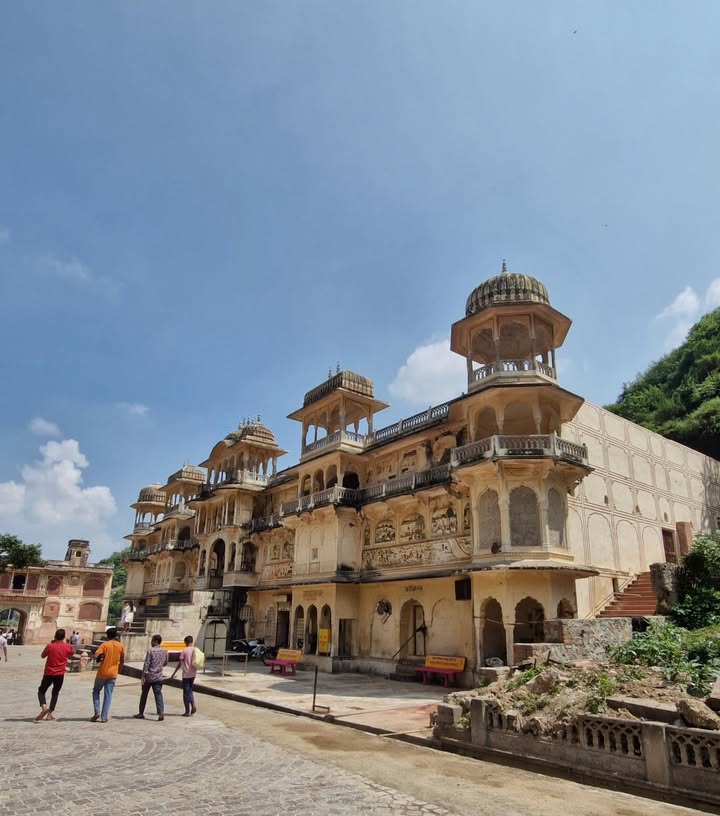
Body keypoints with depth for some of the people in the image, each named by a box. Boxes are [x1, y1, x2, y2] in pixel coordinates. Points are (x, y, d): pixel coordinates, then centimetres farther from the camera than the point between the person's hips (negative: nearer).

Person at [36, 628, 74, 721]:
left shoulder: (50, 646, -11)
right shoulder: (67, 647, -6)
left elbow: (42, 656, 7)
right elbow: (72, 653, 16)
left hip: (49, 673, -1)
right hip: (60, 674, 2)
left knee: (41, 691, 12)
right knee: (55, 693, 15)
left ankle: (44, 707, -13)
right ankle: (49, 714, 11)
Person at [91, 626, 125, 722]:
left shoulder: (104, 645, -8)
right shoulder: (121, 646, 2)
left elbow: (96, 656, -22)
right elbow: (122, 661, 9)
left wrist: (100, 658, 0)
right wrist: (118, 671, 21)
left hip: (102, 673, -2)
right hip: (113, 674, 2)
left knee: (96, 691, 18)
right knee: (108, 695, 6)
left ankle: (97, 712, 5)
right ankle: (104, 717, 4)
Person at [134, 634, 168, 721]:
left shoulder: (150, 650, -11)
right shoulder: (165, 651, 5)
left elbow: (146, 664, -14)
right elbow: (165, 663, 14)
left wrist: (143, 675, -12)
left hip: (149, 676, -3)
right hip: (158, 677, 3)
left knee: (144, 694, 13)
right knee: (158, 695, 1)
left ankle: (141, 713, 24)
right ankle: (161, 713, -12)